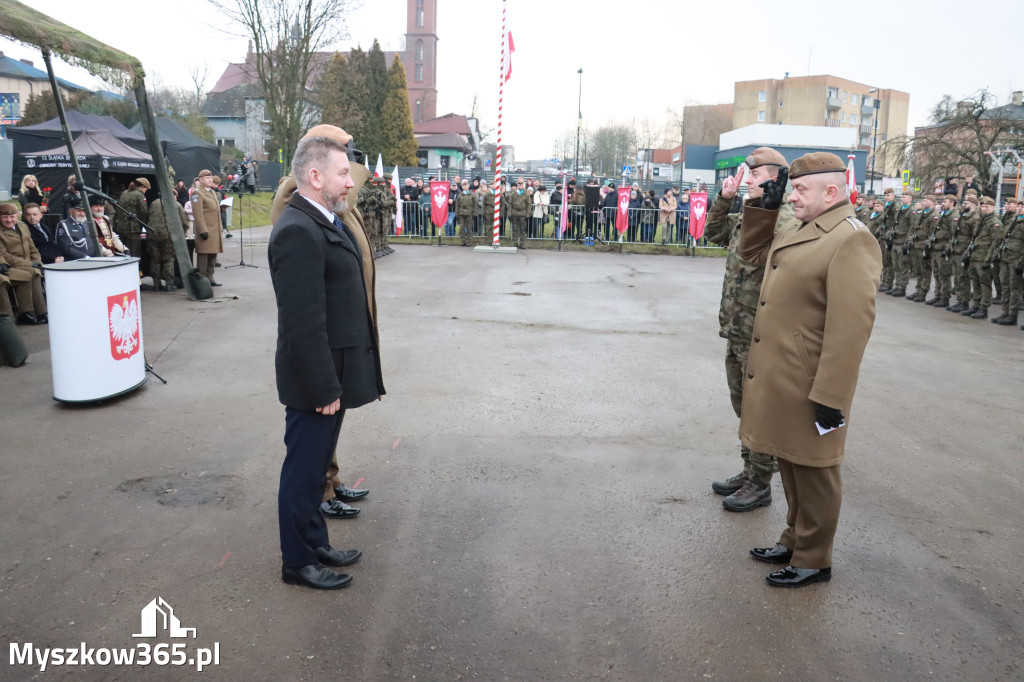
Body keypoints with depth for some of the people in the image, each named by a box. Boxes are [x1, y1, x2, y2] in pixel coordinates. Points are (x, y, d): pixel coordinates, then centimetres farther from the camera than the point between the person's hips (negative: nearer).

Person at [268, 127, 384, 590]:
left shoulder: (329, 220, 10)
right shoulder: (298, 232, -22)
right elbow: (304, 323, -25)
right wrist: (324, 388, -21)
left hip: (333, 374, 9)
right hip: (316, 381, -9)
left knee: (315, 464, 21)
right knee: (303, 470, 7)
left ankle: (316, 543, 37)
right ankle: (298, 562, 24)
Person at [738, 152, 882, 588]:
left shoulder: (851, 240, -18)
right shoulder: (796, 230, 10)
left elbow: (851, 327, -24)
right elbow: (751, 253, 29)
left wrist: (830, 397, -24)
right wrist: (765, 208, 13)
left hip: (808, 388, -8)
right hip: (778, 380, 8)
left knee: (812, 474, 8)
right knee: (789, 466, 21)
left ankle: (813, 560, 25)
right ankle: (794, 540, 38)